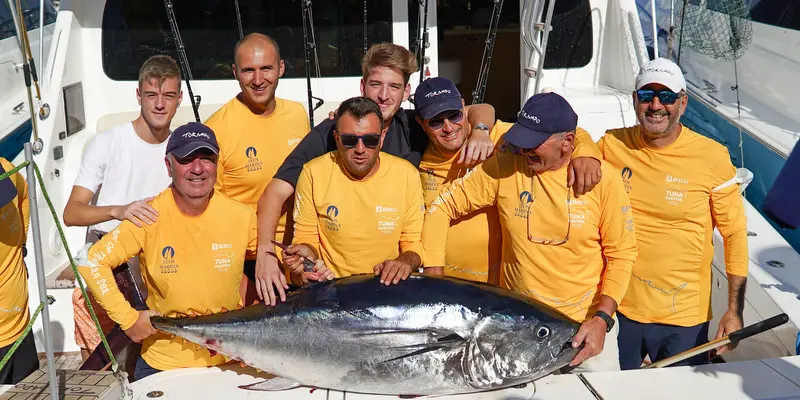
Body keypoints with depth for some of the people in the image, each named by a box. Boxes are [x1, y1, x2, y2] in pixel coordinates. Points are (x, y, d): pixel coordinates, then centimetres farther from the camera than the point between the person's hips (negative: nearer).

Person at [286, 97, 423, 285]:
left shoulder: (406, 174, -4)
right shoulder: (313, 174, -6)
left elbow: (415, 242, 5)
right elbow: (306, 237, 4)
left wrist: (406, 261, -16)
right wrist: (308, 252, -18)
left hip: (389, 285, 2)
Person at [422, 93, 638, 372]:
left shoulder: (603, 177, -9)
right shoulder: (505, 167, -9)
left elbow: (621, 254, -3)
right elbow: (441, 208, -2)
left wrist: (602, 318, -14)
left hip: (587, 325, 0)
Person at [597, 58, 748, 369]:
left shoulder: (712, 157, -9)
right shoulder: (613, 145, -4)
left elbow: (735, 232, -3)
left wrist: (735, 310, -7)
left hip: (683, 318, -2)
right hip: (619, 308, 2)